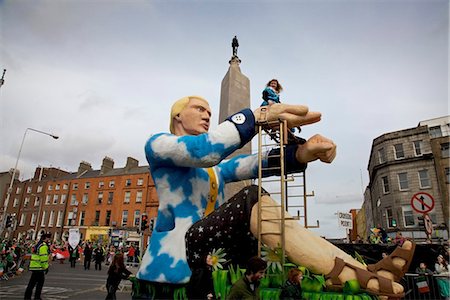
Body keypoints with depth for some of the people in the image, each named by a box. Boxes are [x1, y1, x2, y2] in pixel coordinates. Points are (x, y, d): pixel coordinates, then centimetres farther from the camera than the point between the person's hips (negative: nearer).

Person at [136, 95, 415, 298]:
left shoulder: (215, 168, 25)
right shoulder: (157, 145, 4)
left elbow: (257, 164, 4)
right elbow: (202, 150, -20)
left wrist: (302, 152, -14)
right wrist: (258, 115, -25)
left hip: (213, 244, 7)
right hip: (180, 246, -7)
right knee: (253, 200, -27)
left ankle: (364, 270, -17)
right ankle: (354, 277, -28)